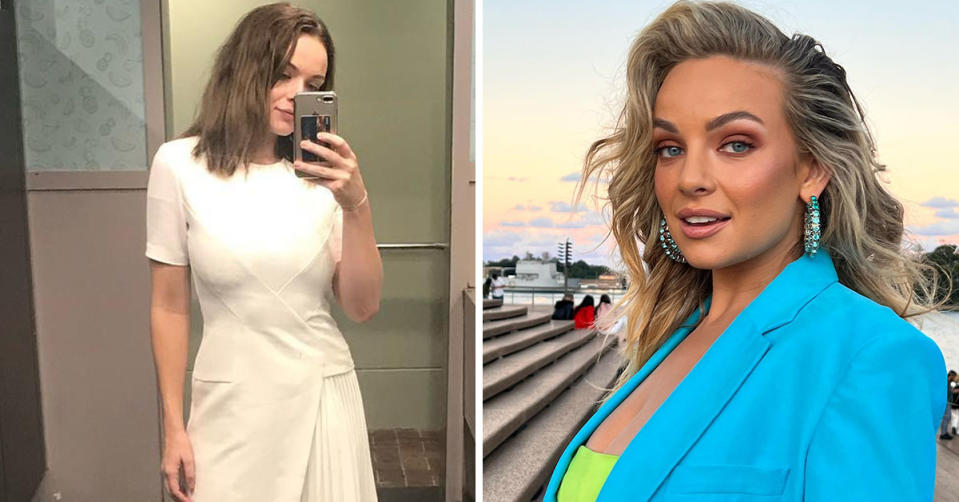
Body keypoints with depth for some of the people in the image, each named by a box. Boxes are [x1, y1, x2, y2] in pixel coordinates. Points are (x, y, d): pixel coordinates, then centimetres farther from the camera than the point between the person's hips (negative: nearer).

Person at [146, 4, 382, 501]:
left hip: (323, 395, 2)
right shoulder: (179, 164, -6)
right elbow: (169, 307, 0)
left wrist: (356, 207, -18)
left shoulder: (324, 172, -3)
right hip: (231, 403, -1)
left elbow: (362, 307, -4)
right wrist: (173, 427, 2)